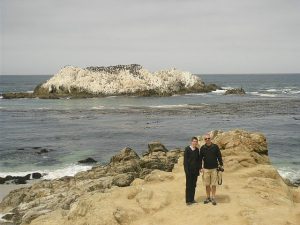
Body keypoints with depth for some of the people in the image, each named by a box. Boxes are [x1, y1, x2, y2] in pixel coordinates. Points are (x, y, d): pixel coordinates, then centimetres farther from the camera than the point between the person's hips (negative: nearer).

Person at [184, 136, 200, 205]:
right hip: (189, 170, -5)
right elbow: (185, 160, -10)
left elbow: (198, 159, 13)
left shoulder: (197, 150, 7)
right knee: (188, 185, 1)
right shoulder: (187, 149, -9)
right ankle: (188, 200, 6)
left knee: (194, 185, 10)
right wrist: (186, 169, -14)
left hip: (195, 170, 5)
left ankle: (192, 199, 18)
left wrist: (199, 168, 4)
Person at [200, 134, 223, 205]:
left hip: (214, 168, -1)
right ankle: (208, 198, 18)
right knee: (207, 184, 7)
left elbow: (219, 156, 3)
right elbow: (200, 158, 6)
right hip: (206, 169, 1)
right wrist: (201, 168, 2)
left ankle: (213, 198, 11)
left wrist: (221, 165, -2)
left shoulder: (215, 147, -2)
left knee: (213, 184, 2)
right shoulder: (202, 148, 2)